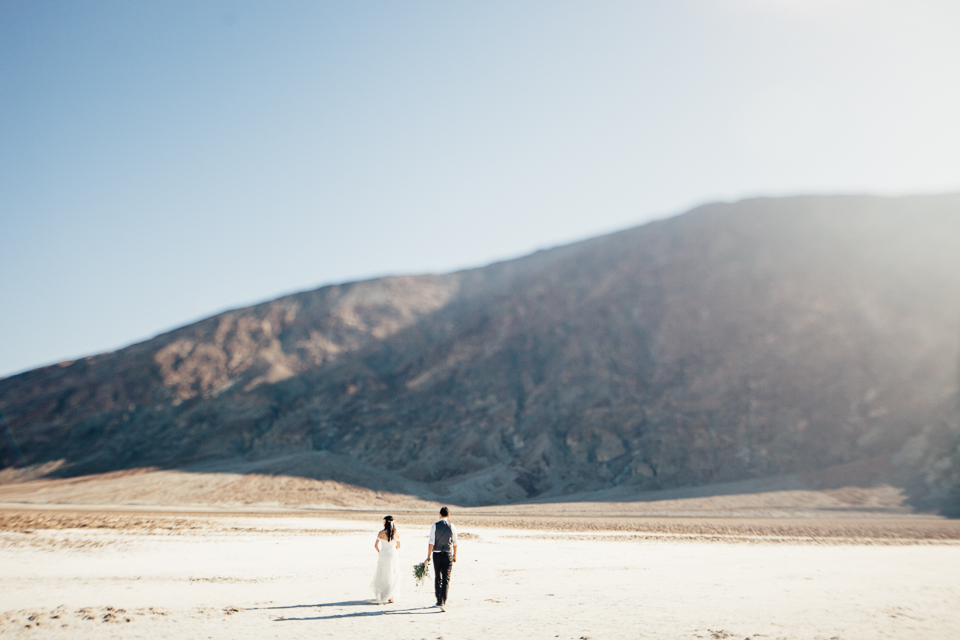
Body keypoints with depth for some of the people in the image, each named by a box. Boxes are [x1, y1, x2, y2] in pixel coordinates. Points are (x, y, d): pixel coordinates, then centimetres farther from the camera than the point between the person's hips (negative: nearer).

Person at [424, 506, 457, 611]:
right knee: (446, 579, -1)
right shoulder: (452, 527, -3)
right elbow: (455, 543, 4)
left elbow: (431, 542, -10)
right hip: (448, 555, 0)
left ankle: (439, 601, 26)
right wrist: (455, 556, 17)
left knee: (437, 578, 16)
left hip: (437, 554, 1)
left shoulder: (435, 526, -6)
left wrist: (428, 557, -7)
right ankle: (443, 602, -13)